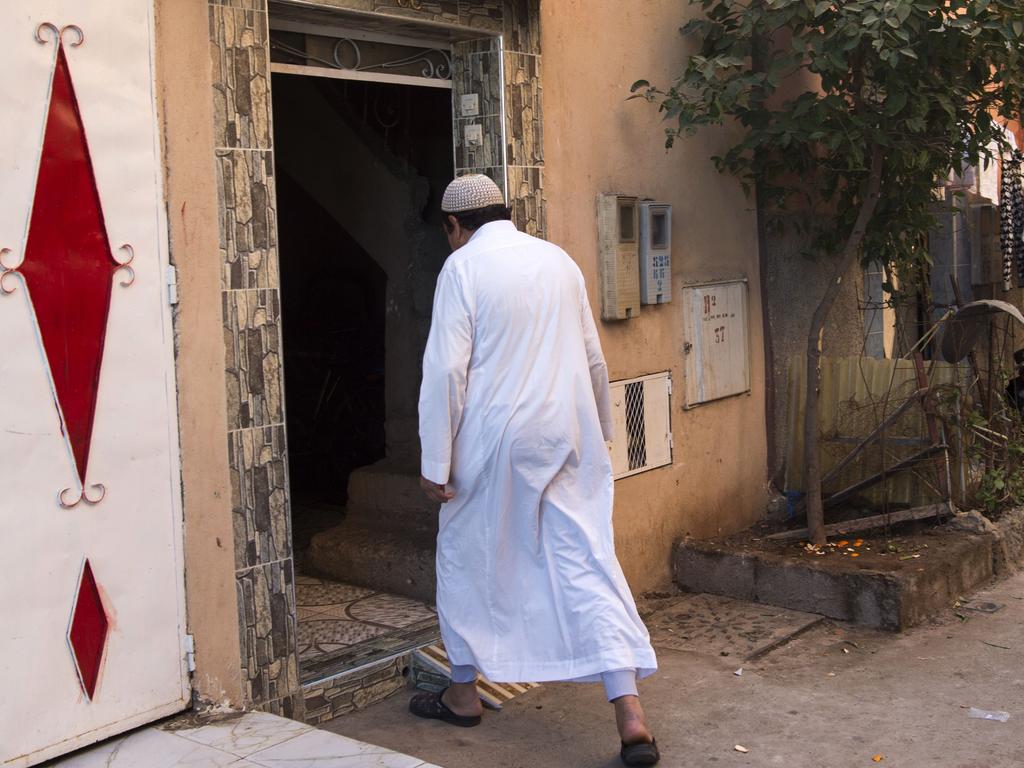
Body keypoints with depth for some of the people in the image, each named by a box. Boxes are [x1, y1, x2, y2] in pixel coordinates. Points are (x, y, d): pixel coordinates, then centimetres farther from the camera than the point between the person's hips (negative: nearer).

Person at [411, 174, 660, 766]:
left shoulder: (464, 266, -6)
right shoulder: (560, 260, 10)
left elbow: (446, 368, -13)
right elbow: (594, 358, 15)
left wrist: (436, 462, -9)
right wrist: (599, 432, 26)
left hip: (495, 438, -4)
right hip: (569, 437, 5)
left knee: (467, 557, 15)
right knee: (586, 563, 2)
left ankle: (464, 693, 30)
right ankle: (631, 714, -5)